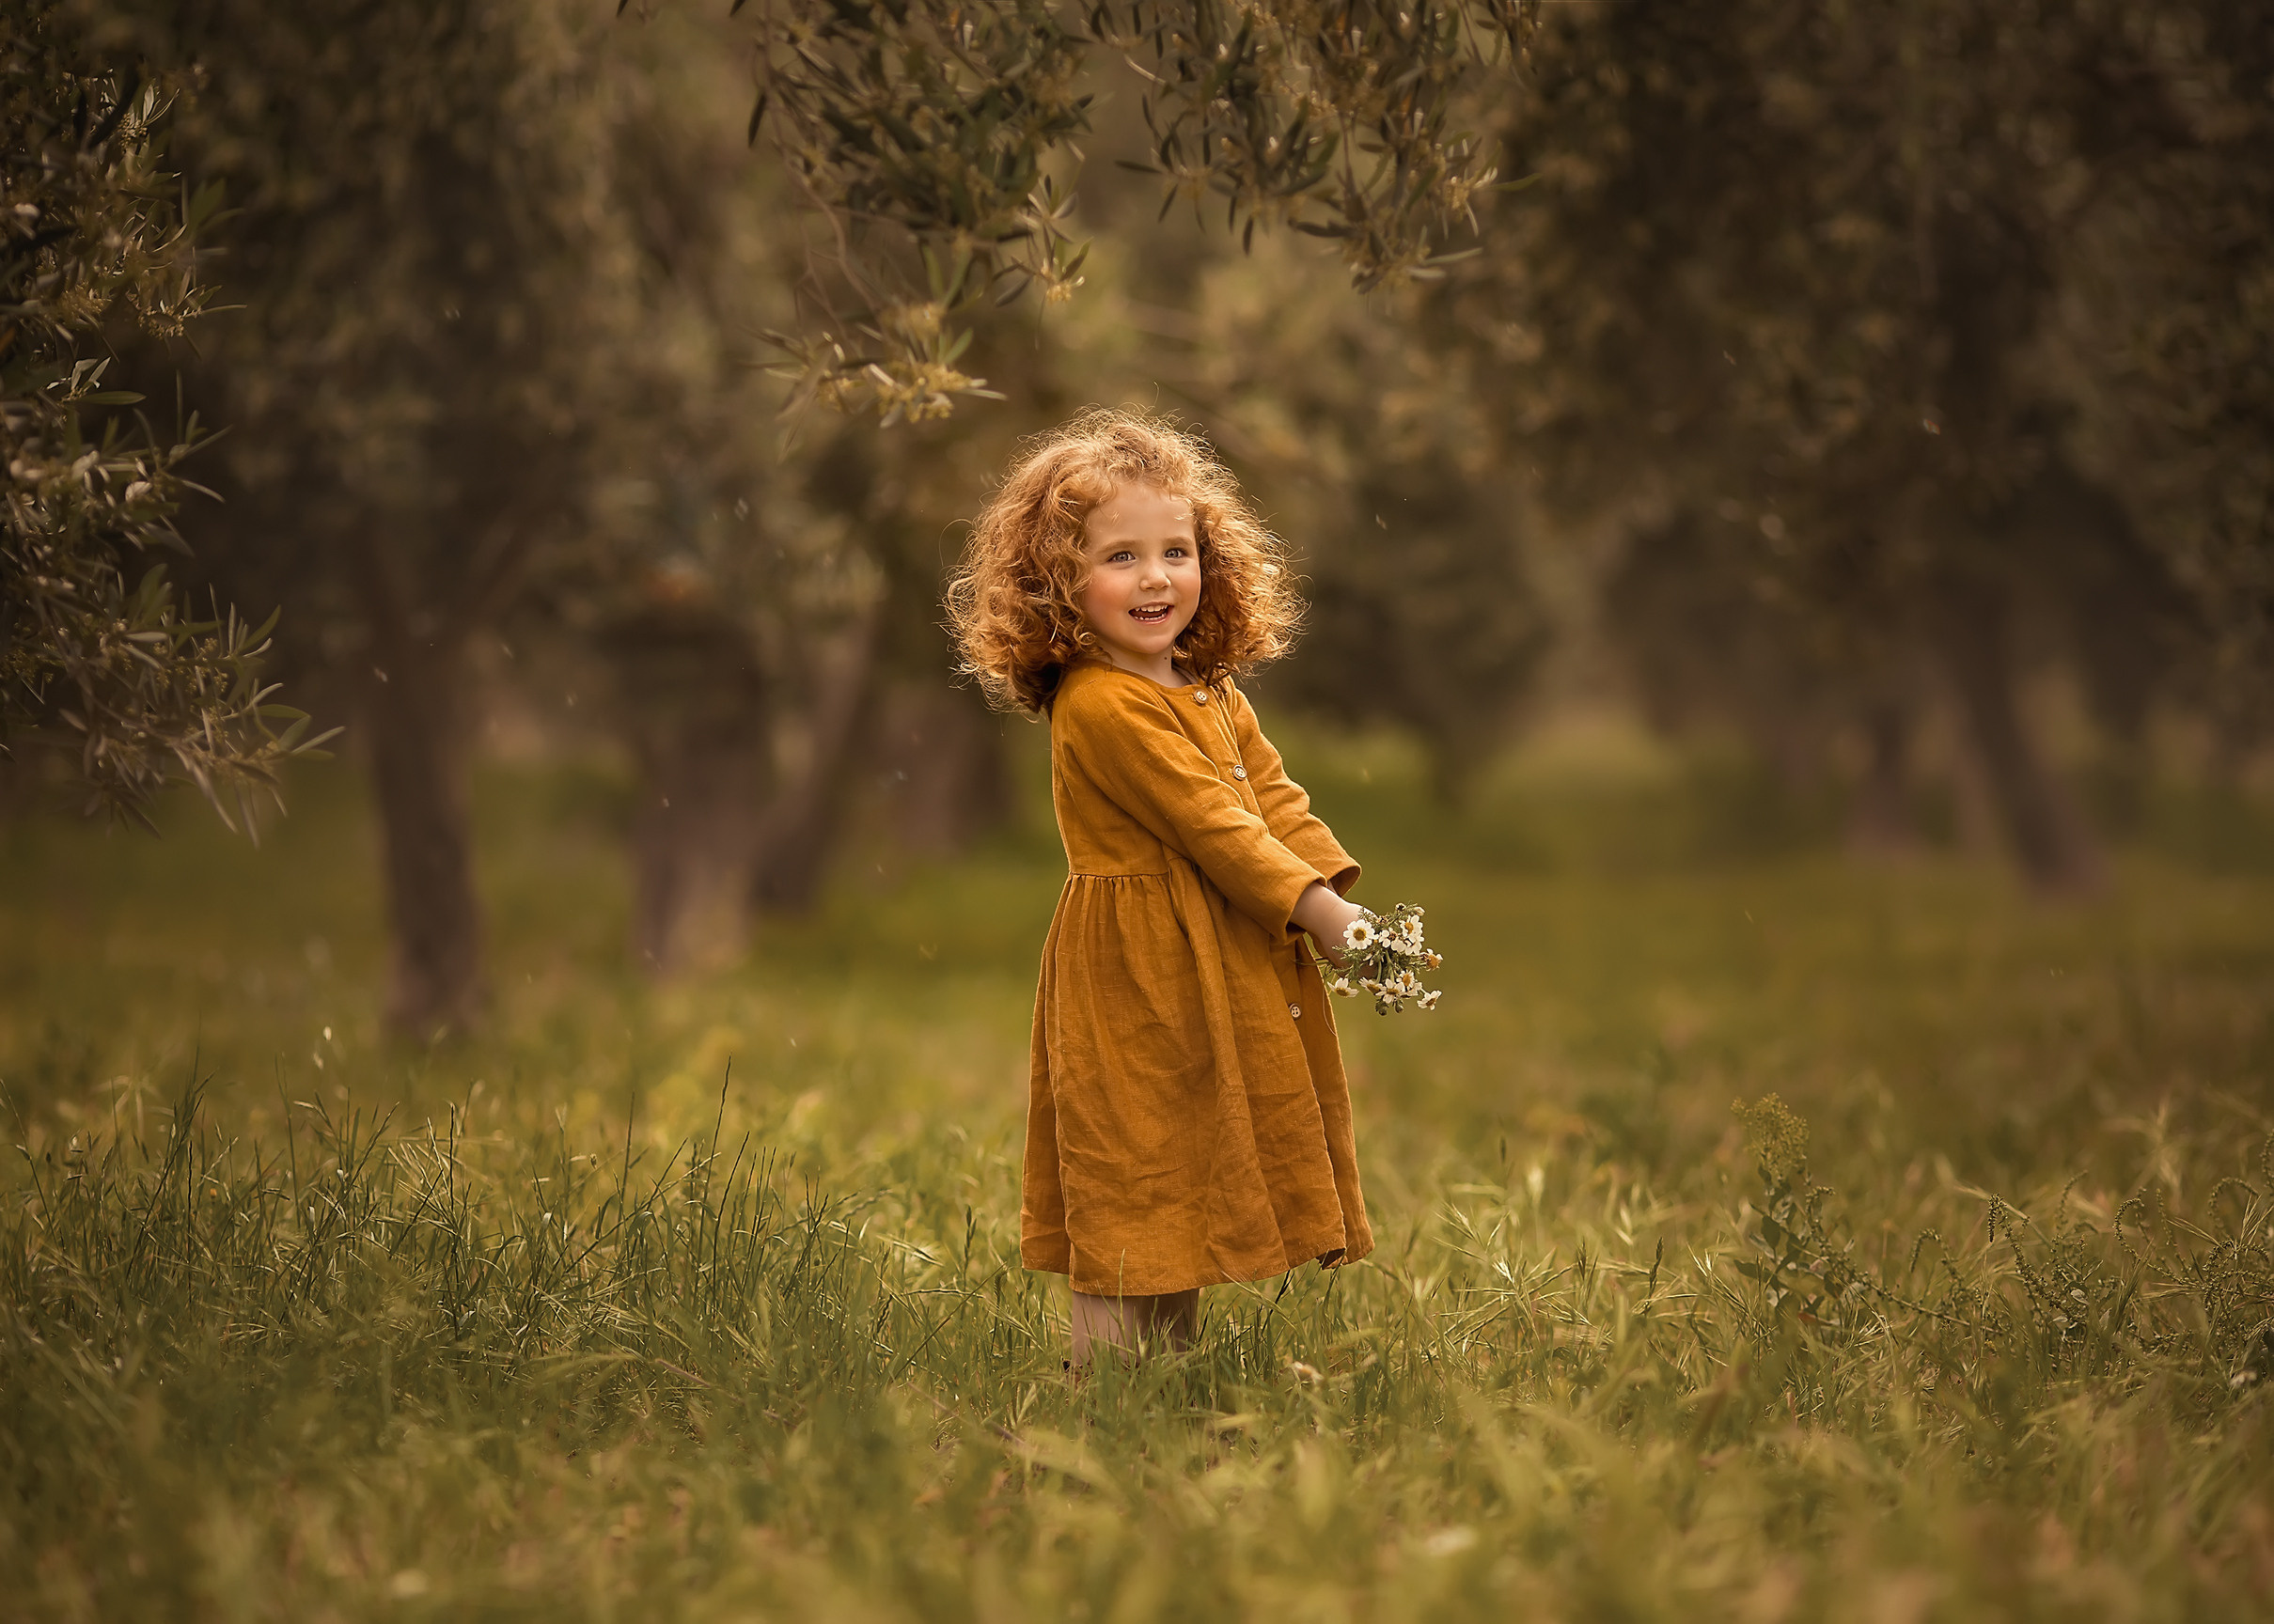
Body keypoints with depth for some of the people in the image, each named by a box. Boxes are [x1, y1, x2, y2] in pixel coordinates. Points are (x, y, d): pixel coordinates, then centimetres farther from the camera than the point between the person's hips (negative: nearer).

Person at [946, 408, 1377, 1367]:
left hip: (1220, 971, 9)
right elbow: (1209, 824, -20)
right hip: (1138, 974, -9)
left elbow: (1274, 800, 7)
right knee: (1136, 1188, -6)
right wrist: (1318, 914, -19)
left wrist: (1341, 889, -10)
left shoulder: (1214, 694, 12)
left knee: (1198, 1181, 15)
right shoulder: (1100, 706, -19)